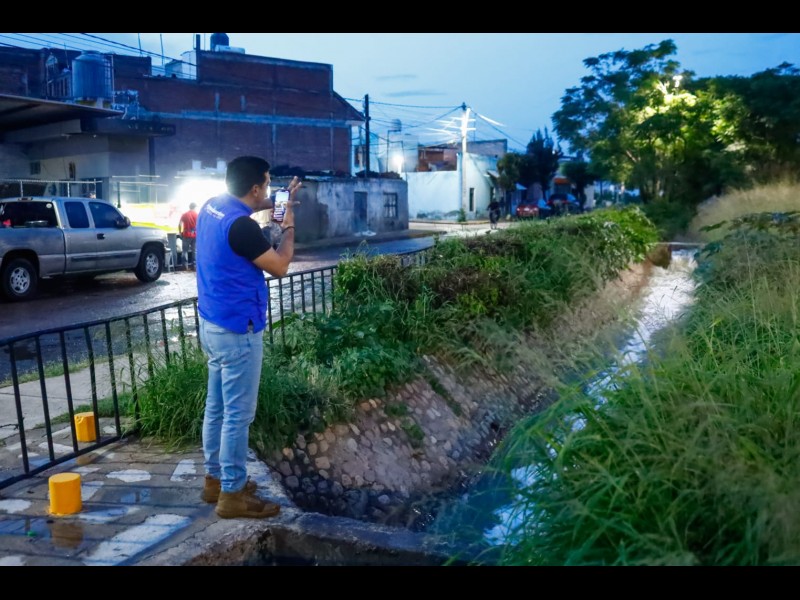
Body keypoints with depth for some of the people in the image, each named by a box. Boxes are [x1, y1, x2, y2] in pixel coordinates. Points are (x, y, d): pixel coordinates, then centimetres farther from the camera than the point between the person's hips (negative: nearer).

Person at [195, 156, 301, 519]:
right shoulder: (240, 225, -24)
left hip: (212, 324, 10)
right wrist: (288, 222, -4)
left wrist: (269, 206, 17)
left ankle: (215, 479, 31)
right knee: (238, 415, 1)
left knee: (217, 407, 18)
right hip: (237, 331, -10)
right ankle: (232, 494, 12)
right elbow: (279, 267, -14)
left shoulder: (212, 207, 4)